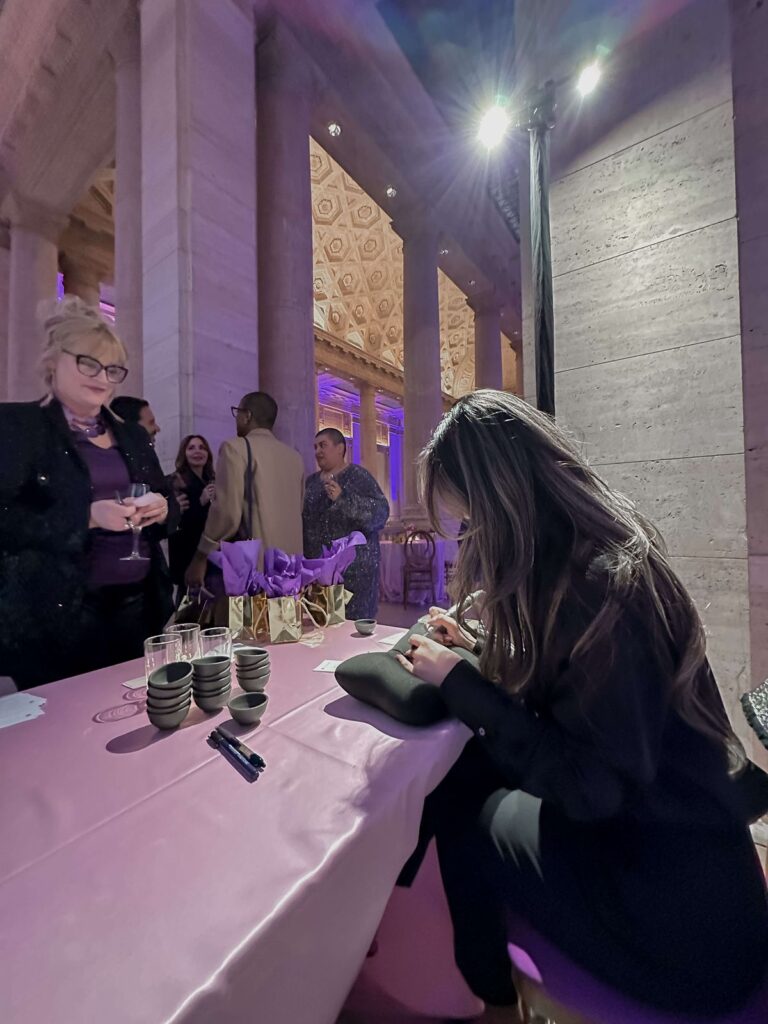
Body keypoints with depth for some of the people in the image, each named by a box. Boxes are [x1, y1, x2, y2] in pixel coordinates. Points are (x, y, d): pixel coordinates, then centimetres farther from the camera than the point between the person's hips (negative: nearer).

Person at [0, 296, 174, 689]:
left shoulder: (134, 436, 12)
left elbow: (164, 502, 14)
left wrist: (161, 510, -7)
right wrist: (88, 516, -23)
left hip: (137, 609, 5)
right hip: (56, 618, -4)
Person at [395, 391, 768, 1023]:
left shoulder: (606, 584, -29)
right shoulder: (586, 553, -3)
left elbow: (589, 786, -25)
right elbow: (551, 674, 8)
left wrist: (458, 682, -20)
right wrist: (476, 649, 1)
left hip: (673, 899, -6)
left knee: (461, 812, 5)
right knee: (458, 767, 0)